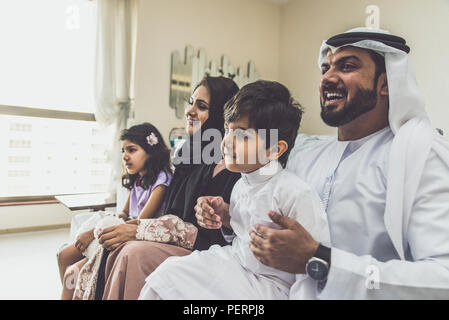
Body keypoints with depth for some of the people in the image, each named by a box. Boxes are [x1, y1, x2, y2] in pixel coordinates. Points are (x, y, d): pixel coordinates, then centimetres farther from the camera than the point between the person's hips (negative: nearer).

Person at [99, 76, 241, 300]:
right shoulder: (190, 152, 9)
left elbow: (213, 236, -20)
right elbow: (174, 217, 12)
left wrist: (138, 231, -19)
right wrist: (137, 227, -5)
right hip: (174, 243, 7)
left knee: (135, 253, -24)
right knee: (124, 249, -14)